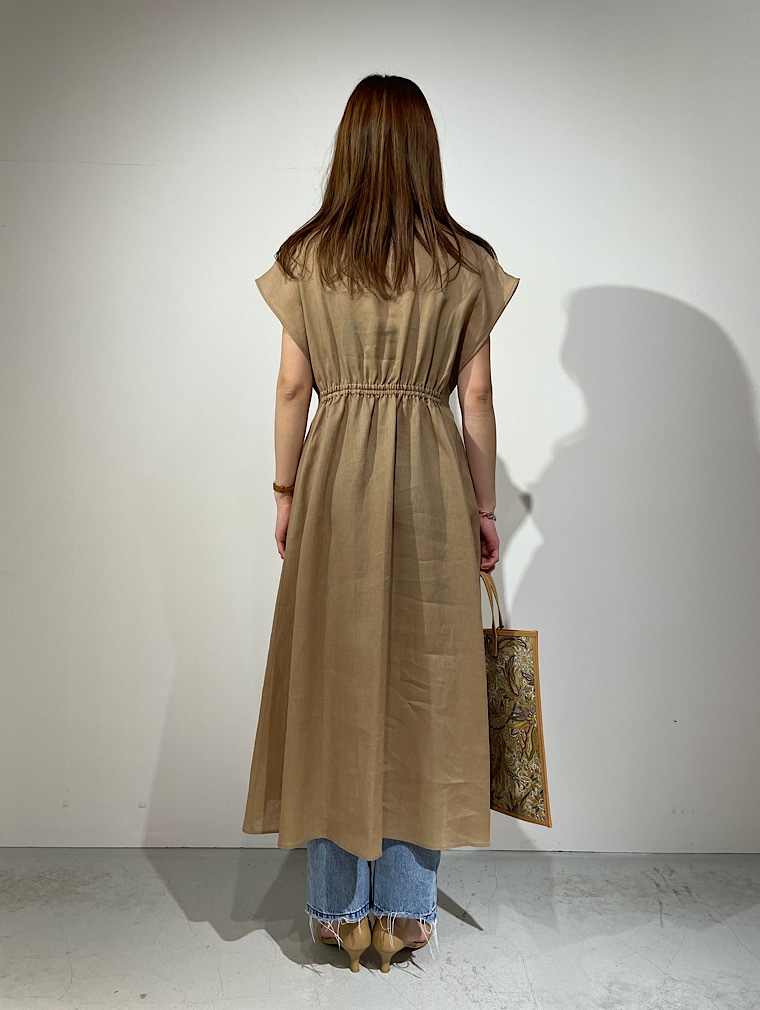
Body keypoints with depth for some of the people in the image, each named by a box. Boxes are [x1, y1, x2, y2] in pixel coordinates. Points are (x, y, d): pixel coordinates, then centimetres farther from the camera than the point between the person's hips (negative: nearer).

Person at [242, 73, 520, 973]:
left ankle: (339, 907, 22)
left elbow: (292, 386, 1)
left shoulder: (305, 257, 1)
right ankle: (405, 907, 20)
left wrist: (284, 492, 11)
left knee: (334, 678, 9)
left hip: (334, 476, 1)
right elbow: (476, 395, 0)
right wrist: (484, 507, 7)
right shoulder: (465, 263, 0)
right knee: (420, 683, 8)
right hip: (430, 479, 0)